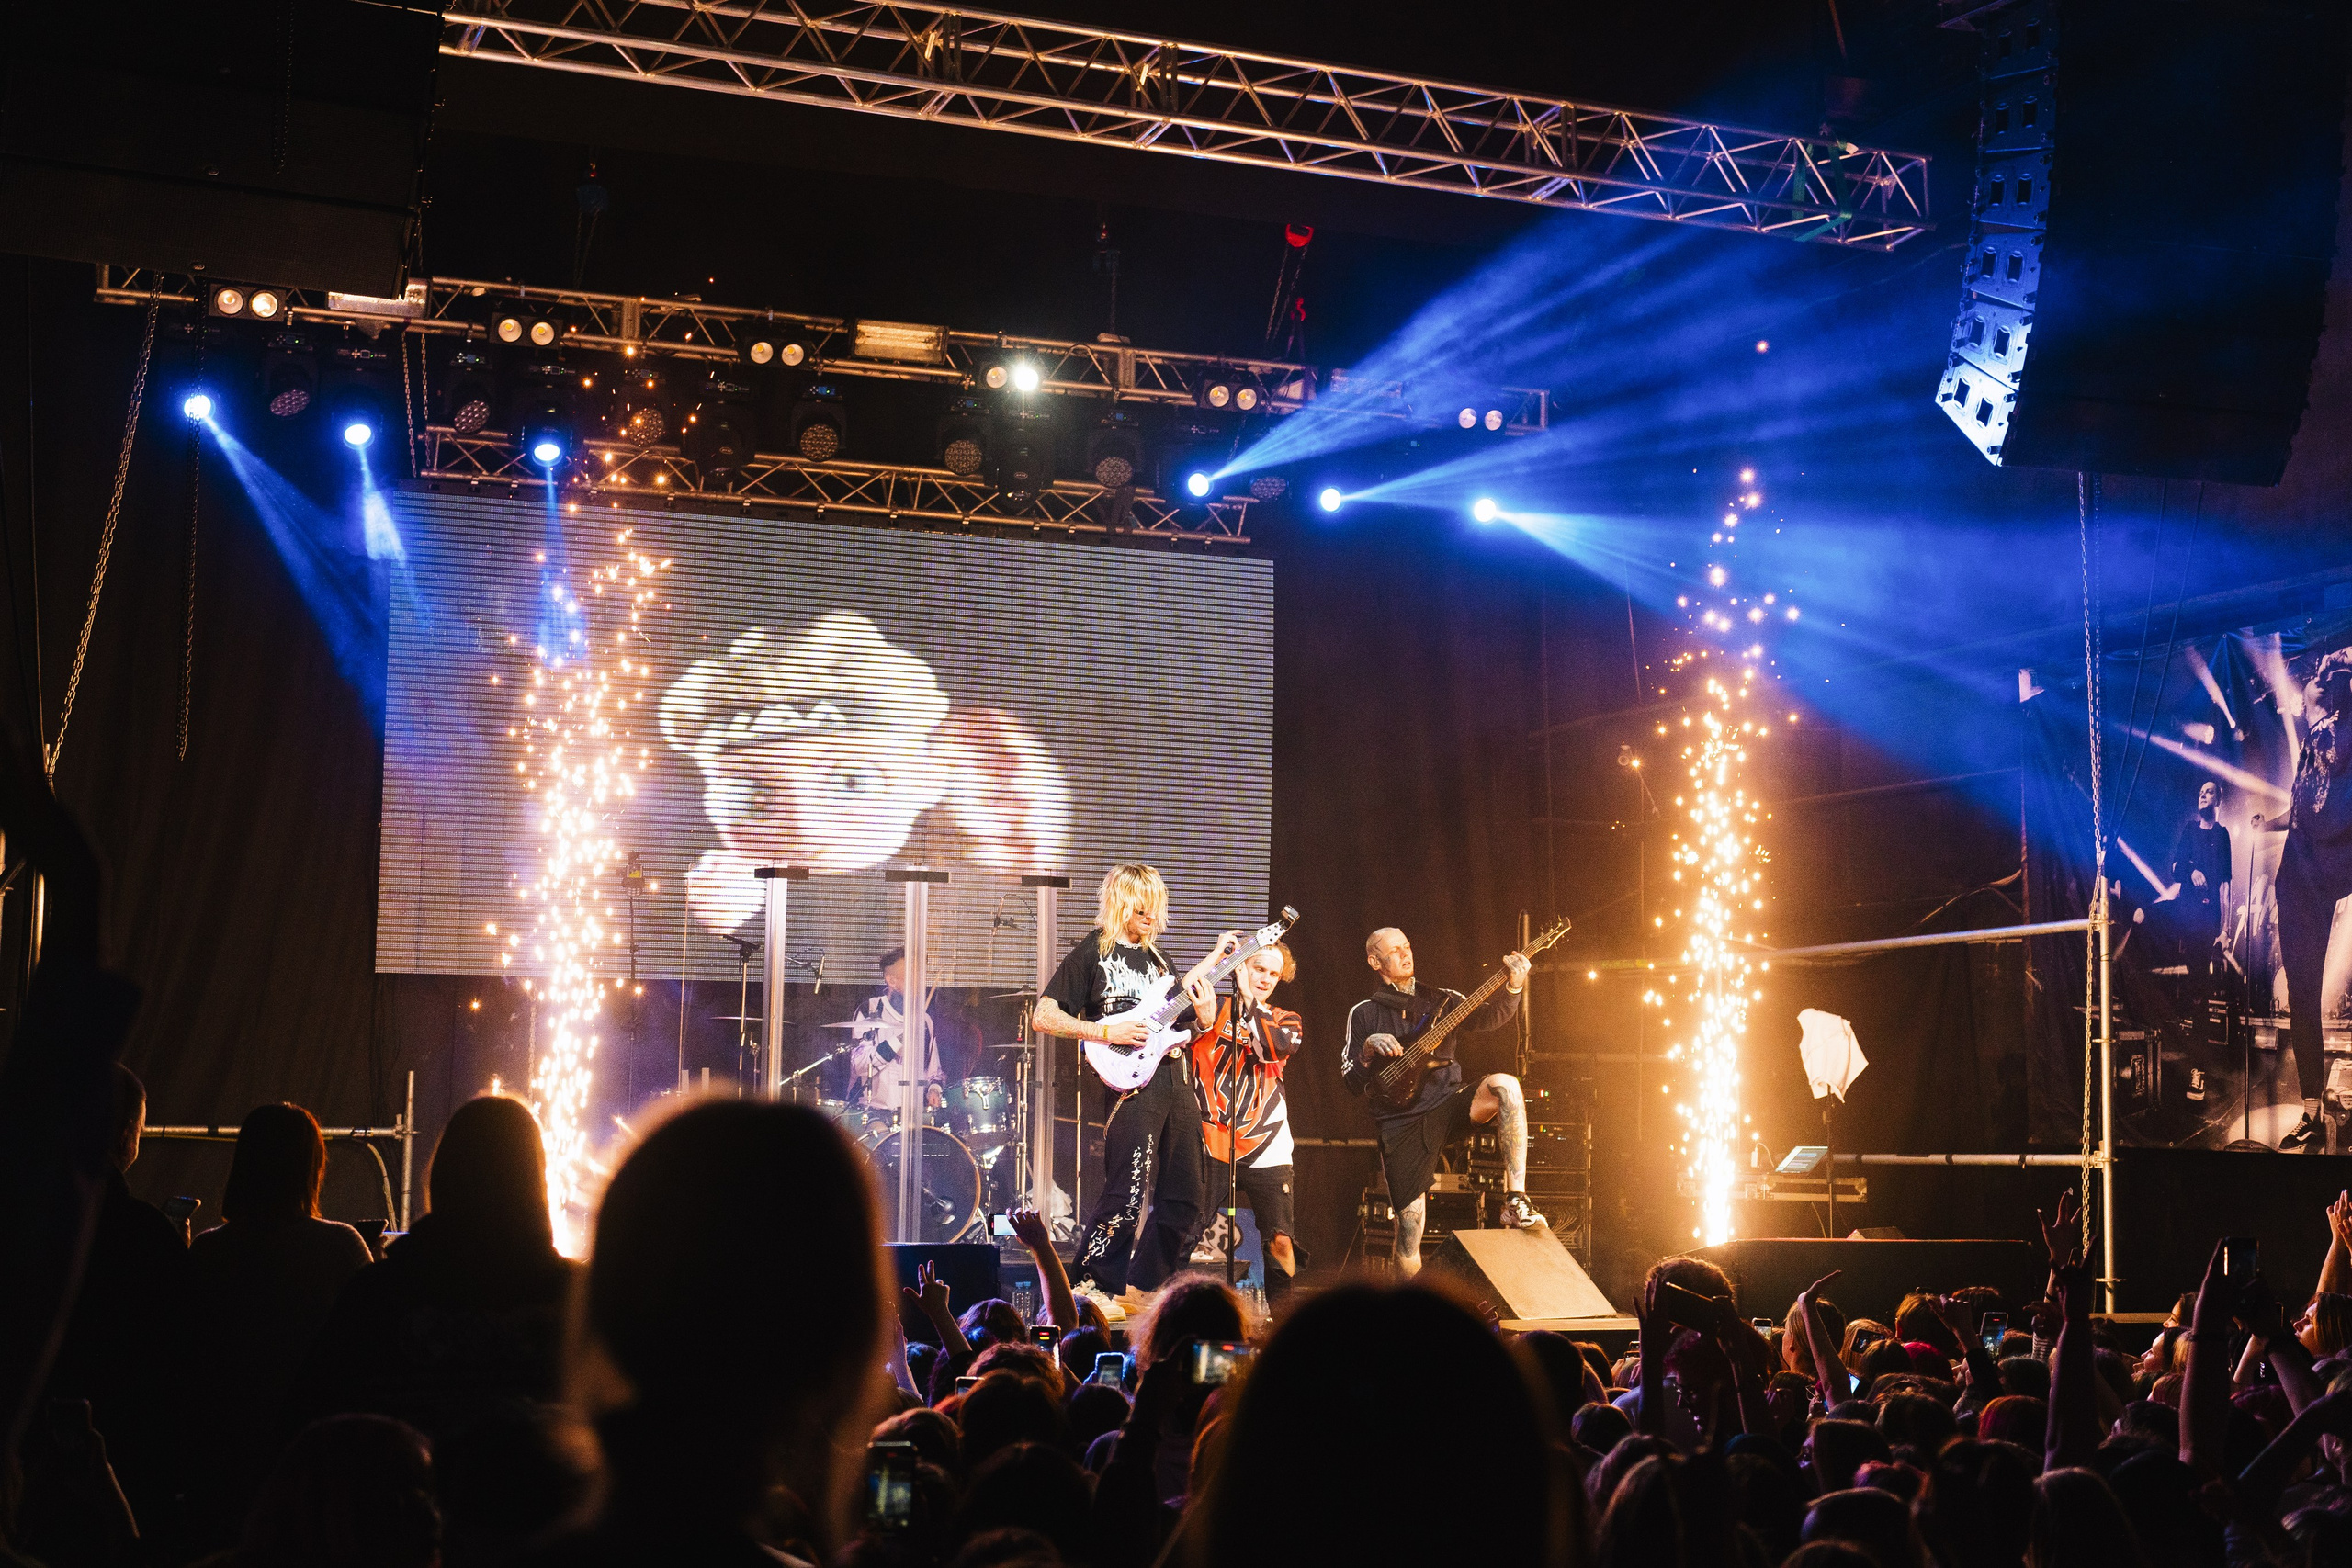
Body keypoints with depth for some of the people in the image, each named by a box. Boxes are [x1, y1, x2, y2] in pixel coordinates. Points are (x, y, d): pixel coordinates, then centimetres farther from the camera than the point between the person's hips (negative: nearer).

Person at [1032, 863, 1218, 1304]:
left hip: (1178, 1082, 8)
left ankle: (1140, 1291, 19)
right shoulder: (1092, 952, 1)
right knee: (1126, 1198, -14)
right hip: (1131, 1086, -8)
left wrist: (1211, 964, 7)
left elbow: (1203, 1020, 22)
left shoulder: (1158, 960, 22)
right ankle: (1085, 1292, -4)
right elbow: (1044, 1016, -7)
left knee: (1183, 1200, 8)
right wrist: (1107, 1032, -15)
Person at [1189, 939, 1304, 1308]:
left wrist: (1247, 997, -17)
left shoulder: (1285, 1021, 12)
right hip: (1210, 1147, -1)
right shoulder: (1211, 1008, 9)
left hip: (1265, 1150, 1)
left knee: (1280, 1244, -2)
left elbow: (1276, 1045, -12)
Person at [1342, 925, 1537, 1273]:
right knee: (1409, 1228, -6)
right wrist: (1369, 1049, -13)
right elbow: (1351, 1082, 5)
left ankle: (1515, 1199, -28)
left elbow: (1487, 1017, -3)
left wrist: (1513, 988, -21)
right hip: (1401, 1123, -1)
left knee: (1504, 1086, -29)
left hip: (1447, 1105, 2)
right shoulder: (1364, 1014, 10)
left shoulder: (1440, 1000, 15)